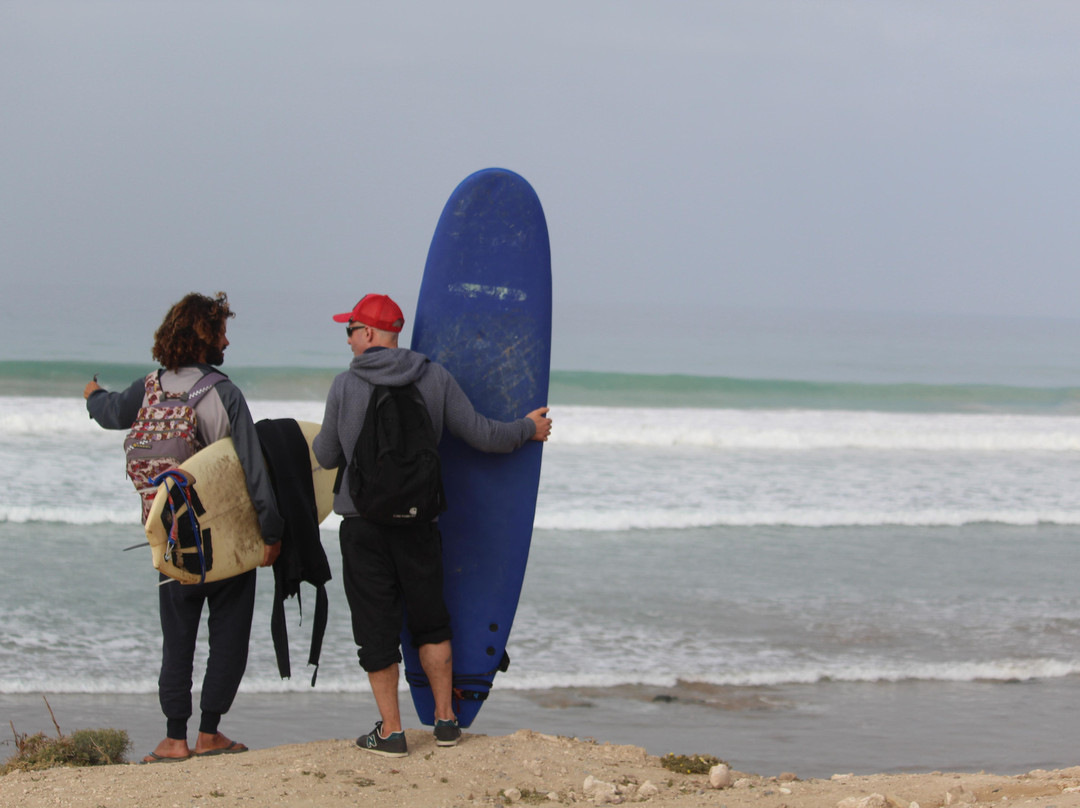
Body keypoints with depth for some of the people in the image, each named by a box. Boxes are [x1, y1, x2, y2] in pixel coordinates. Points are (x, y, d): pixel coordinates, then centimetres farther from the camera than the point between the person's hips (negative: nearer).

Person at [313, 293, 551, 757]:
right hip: (419, 521, 2)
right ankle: (446, 719, 20)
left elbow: (327, 457, 2)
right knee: (431, 620, 17)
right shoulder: (435, 379, -1)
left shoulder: (345, 387, -7)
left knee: (376, 627, 4)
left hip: (363, 523, -2)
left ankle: (391, 731, 5)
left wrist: (320, 440, 26)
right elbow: (482, 436, 0)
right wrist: (529, 429, 19)